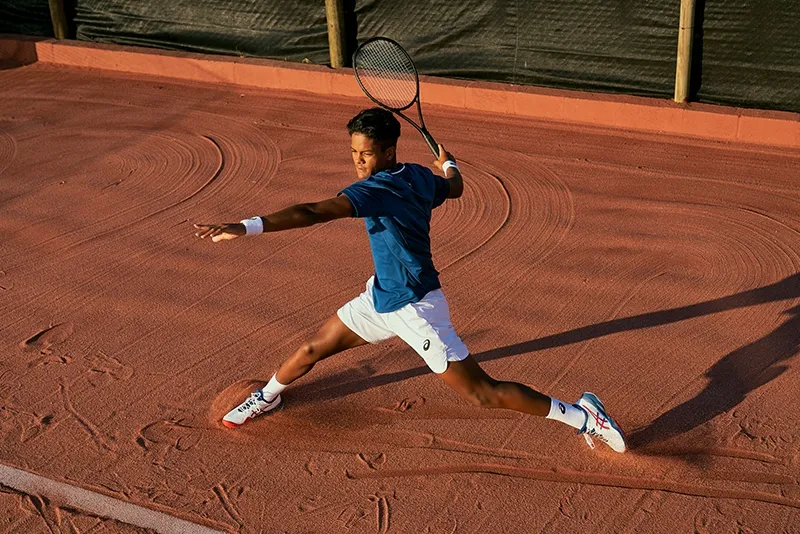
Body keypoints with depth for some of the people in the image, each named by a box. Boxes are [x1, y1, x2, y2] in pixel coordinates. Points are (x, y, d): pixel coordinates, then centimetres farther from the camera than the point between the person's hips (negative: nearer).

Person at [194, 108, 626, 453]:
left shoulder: (376, 189, -28)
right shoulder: (420, 176, -4)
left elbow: (314, 213, -42)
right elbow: (454, 188, 19)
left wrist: (247, 227, -49)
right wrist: (448, 165, 42)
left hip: (415, 308, -9)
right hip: (382, 296, 9)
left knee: (483, 395, -3)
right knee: (314, 348, 18)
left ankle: (581, 415, 9)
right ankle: (268, 396, 46)